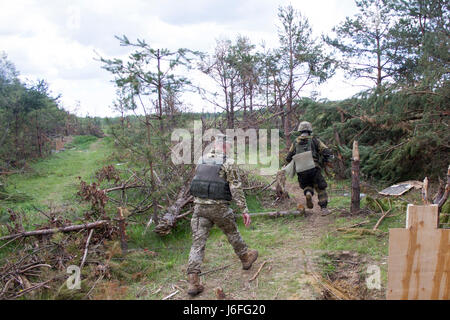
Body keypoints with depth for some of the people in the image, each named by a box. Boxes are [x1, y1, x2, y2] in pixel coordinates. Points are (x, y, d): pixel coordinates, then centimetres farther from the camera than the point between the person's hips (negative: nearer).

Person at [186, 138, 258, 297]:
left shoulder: (201, 160, 9)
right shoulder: (228, 163, -8)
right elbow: (236, 188, -11)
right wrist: (244, 210, -8)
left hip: (199, 206, 4)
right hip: (219, 207, -3)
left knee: (198, 242, 2)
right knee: (232, 233, 20)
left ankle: (193, 281, -2)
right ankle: (245, 258, 42)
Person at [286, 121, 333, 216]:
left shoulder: (295, 142, 13)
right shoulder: (314, 140, 6)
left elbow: (288, 159, 12)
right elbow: (328, 153, -1)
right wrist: (324, 163, 15)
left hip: (301, 172, 2)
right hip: (314, 169, -2)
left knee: (307, 186, 26)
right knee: (321, 189, 14)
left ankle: (308, 193, -6)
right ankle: (324, 209, 6)